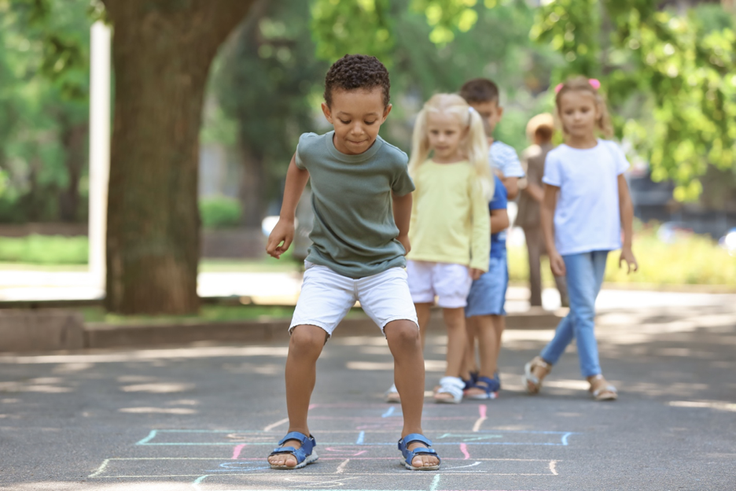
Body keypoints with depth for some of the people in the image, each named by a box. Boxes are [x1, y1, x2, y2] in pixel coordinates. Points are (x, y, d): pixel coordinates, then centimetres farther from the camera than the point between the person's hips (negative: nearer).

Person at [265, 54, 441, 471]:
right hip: (327, 267, 1)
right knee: (304, 338, -21)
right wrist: (286, 219, 16)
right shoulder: (312, 148, -14)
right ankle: (298, 436, -2)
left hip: (382, 266, -1)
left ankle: (414, 434, -9)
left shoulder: (391, 161, -17)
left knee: (405, 332, -24)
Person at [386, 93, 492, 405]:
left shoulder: (470, 171, -1)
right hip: (419, 256, 3)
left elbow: (481, 217, -1)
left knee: (454, 318, 3)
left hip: (454, 258, -3)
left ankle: (452, 381, 10)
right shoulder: (420, 170, 9)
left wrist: (479, 257, -7)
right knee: (416, 318, 7)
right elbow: (410, 214, 15)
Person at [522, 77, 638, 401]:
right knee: (584, 310, -7)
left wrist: (627, 245, 6)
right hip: (572, 243, -4)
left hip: (602, 242, 4)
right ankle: (594, 376, -3)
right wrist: (551, 250, -6)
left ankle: (543, 362, 25)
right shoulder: (558, 159, -4)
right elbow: (548, 207, 0)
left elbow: (624, 201, 9)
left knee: (581, 311, 10)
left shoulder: (611, 153, 5)